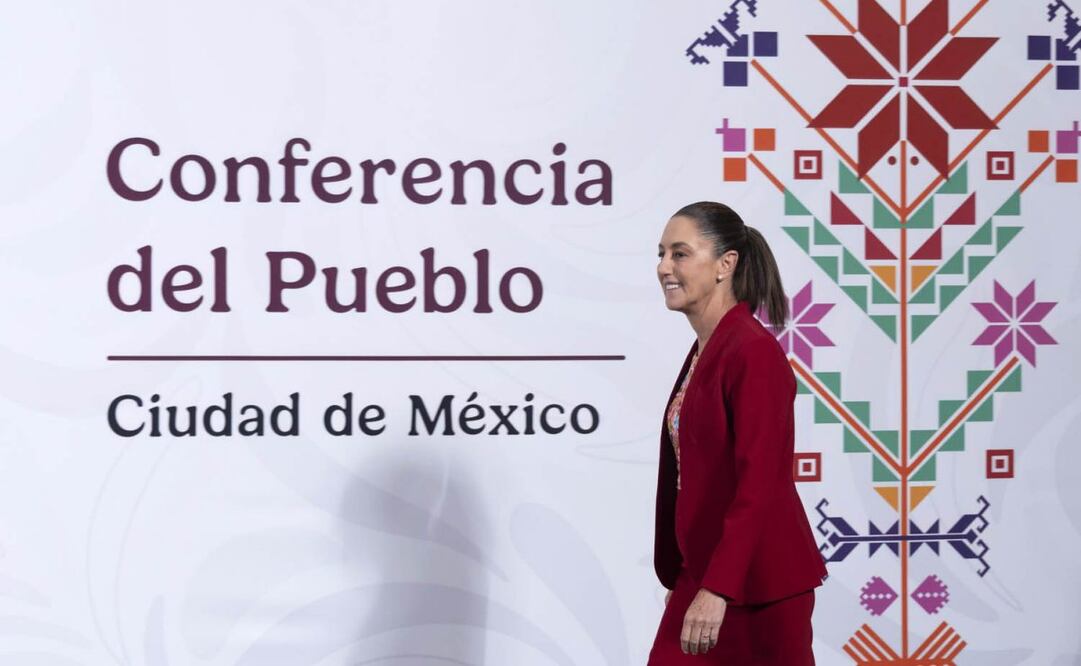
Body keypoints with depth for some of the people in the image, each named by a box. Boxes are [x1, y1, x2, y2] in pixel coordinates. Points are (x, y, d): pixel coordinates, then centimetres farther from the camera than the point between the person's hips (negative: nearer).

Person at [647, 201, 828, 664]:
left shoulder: (754, 351, -15)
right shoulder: (702, 352, 11)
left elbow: (758, 485, -21)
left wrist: (717, 590, -26)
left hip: (757, 582, -8)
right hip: (703, 573, 8)